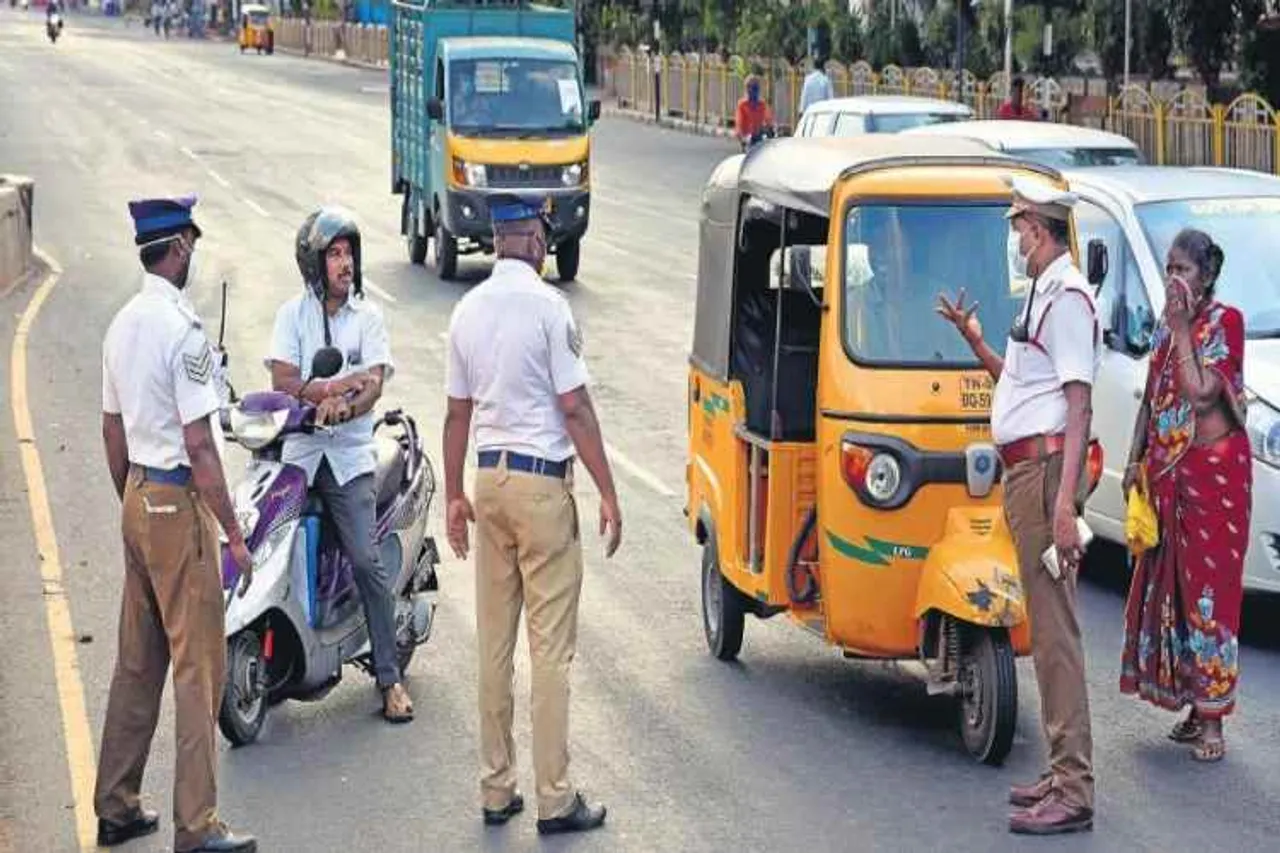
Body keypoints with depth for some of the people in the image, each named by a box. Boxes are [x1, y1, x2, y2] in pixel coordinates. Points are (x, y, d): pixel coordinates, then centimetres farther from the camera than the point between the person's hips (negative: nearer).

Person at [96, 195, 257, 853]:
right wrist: (233, 534, -15)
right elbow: (199, 447, -20)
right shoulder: (183, 331, -18)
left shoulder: (122, 325, 8)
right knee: (198, 666, -3)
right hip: (179, 502, -9)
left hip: (136, 500, 9)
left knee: (137, 662, 15)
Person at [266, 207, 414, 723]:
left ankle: (390, 678, -4)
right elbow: (282, 381, -4)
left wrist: (342, 407, -23)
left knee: (366, 561, -9)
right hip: (298, 452, 1)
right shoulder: (293, 314, 7)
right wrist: (335, 387, -16)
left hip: (349, 454, -1)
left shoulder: (367, 316, 8)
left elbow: (373, 386, -4)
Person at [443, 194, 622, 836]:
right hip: (543, 482, -6)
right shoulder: (547, 306, -11)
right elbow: (575, 409, -12)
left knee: (494, 644, 11)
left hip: (488, 478, 6)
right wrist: (608, 494, -7)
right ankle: (555, 800, 0)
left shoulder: (468, 310, 7)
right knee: (551, 645, -3)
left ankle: (495, 790, 16)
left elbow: (457, 412, 12)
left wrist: (454, 495, 20)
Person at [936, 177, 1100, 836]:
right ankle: (1063, 774, 19)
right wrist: (974, 341, 22)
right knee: (1045, 627, 13)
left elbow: (1079, 403, -19)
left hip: (1046, 464, -10)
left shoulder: (1067, 295, -12)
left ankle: (1073, 793, -9)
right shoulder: (1041, 294, 19)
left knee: (1055, 629, -10)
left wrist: (1065, 498, -24)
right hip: (1024, 469, 10)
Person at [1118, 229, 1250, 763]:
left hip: (1214, 471, -7)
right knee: (1168, 587, 7)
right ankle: (1192, 710, 16)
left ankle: (1211, 721, -3)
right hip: (1167, 474, 7)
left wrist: (1182, 330, -15)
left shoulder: (1224, 323, -8)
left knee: (1208, 588, -6)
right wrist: (1136, 460, 10)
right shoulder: (1165, 330, 13)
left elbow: (1200, 394, -18)